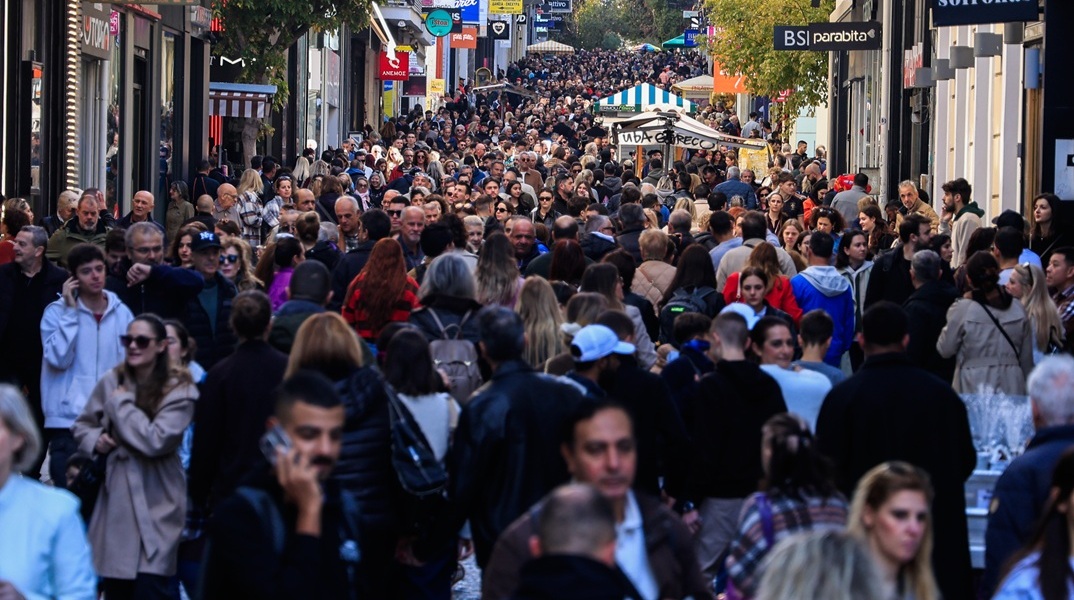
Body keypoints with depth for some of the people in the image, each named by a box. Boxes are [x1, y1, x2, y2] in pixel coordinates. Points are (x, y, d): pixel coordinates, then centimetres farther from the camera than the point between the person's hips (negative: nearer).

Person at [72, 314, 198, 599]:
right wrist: (94, 439, -4)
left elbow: (155, 441, -19)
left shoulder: (179, 390, -8)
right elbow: (82, 425, 19)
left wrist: (121, 402, -11)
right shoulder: (112, 382, 5)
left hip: (156, 504, -5)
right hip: (115, 499, 5)